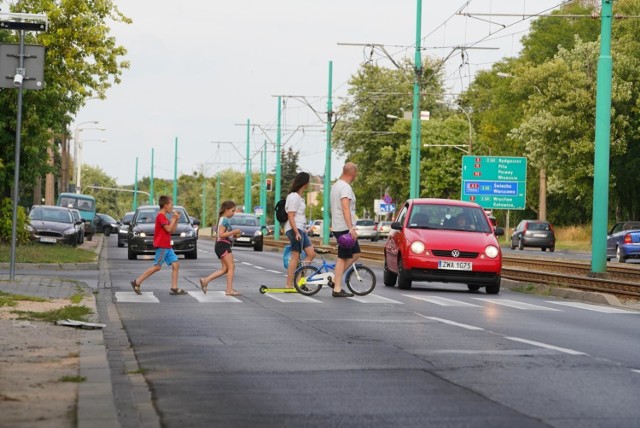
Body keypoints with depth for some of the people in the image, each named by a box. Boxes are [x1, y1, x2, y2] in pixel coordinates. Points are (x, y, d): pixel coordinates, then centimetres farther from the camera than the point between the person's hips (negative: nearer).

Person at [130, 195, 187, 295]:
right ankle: (137, 282, -1)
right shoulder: (160, 216, -12)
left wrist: (176, 220, 8)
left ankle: (174, 289, 0)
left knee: (175, 265, 1)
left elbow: (172, 231, 19)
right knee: (157, 267, -8)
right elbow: (168, 229, -20)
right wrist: (173, 219, -9)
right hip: (161, 246, -10)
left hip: (167, 246, 10)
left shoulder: (164, 217, 18)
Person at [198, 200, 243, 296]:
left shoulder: (223, 219, 19)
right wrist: (233, 232, -18)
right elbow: (221, 234, -21)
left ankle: (205, 280, 6)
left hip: (221, 246, 10)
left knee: (225, 268, 8)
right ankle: (229, 290, -9)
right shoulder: (224, 220, -12)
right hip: (223, 245, -10)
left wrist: (234, 234, 13)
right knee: (231, 267, -8)